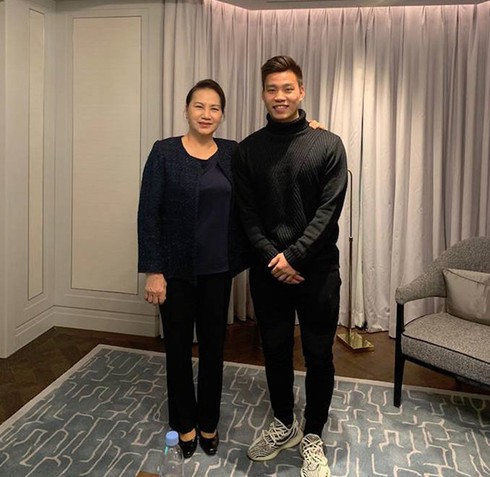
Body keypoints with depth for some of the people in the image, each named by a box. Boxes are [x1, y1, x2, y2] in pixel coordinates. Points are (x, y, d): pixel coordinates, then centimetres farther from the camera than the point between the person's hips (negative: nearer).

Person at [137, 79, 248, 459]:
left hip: (217, 268, 3)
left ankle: (208, 422, 32)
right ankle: (184, 424, 30)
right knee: (179, 346, 10)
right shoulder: (165, 152, -6)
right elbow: (149, 213, -8)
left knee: (213, 345, 12)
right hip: (176, 268, -2)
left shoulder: (233, 153, 3)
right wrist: (153, 271, -12)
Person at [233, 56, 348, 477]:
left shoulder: (328, 145, -3)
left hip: (318, 268, -2)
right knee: (275, 351, 14)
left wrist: (294, 255, -16)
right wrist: (272, 257, -12)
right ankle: (284, 424, 35)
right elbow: (248, 214, 0)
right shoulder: (249, 149, 4)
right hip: (268, 268, 2)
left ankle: (313, 436, 27)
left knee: (319, 355, 8)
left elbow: (329, 210, -9)